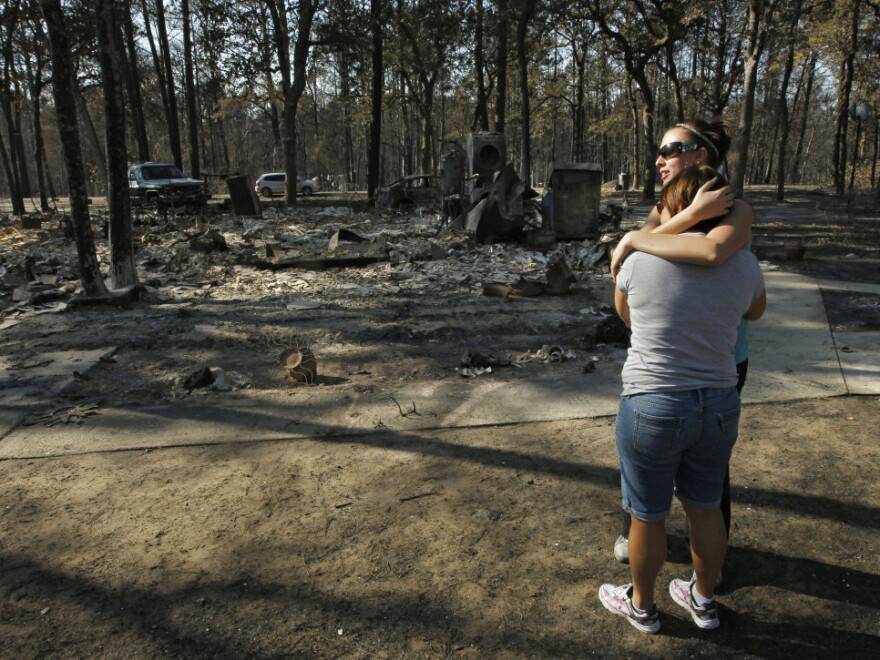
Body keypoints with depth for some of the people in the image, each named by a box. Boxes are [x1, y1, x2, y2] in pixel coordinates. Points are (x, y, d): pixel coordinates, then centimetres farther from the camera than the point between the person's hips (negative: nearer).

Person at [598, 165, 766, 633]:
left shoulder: (641, 257, -12)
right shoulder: (745, 265, -3)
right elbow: (755, 312, 18)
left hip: (652, 408, -4)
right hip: (720, 406, 4)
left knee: (647, 516, 14)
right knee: (705, 508, 22)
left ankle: (641, 606, 36)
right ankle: (703, 601, 42)